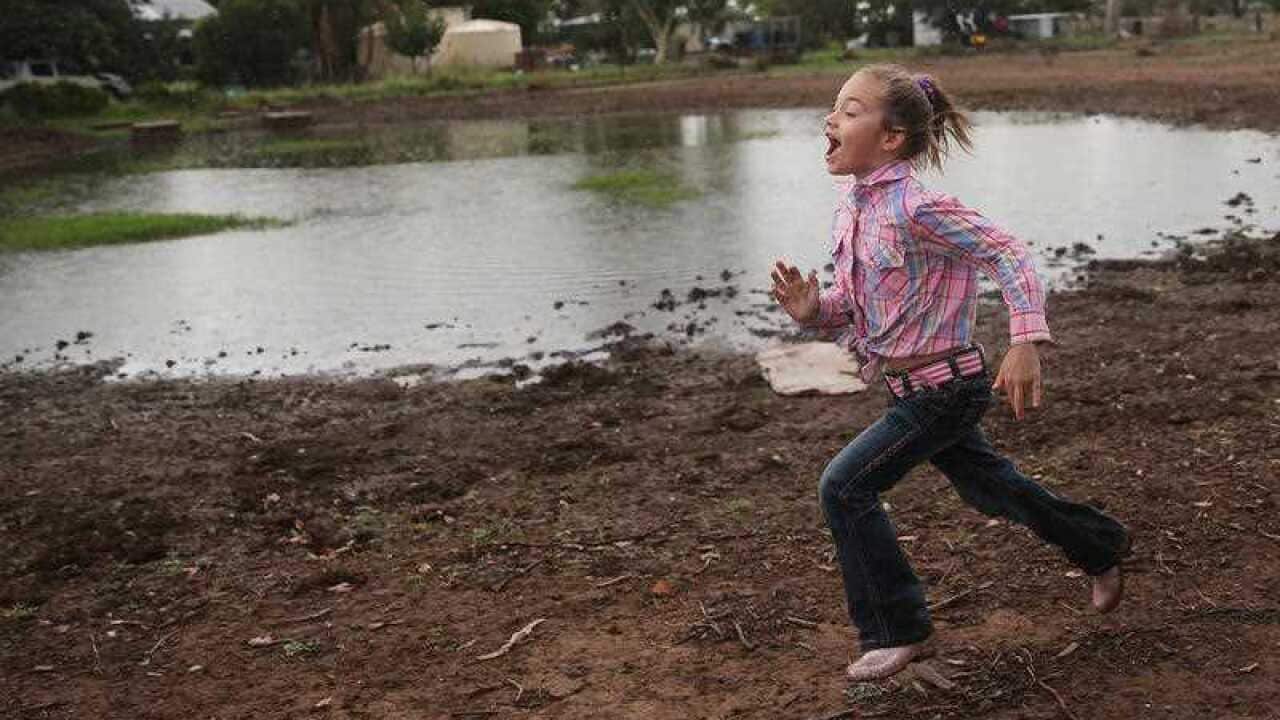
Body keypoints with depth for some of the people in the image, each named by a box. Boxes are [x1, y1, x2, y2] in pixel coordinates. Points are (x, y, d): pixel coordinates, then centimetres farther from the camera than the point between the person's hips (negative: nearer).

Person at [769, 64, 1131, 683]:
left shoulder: (914, 208, -25)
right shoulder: (851, 205, 1)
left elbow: (1007, 256, -23)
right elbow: (853, 302, 9)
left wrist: (1025, 343, -31)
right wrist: (813, 310, -12)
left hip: (941, 386, -9)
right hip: (918, 386, 9)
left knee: (844, 487, -10)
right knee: (984, 485, 25)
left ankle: (895, 631, 6)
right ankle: (1099, 549, 48)